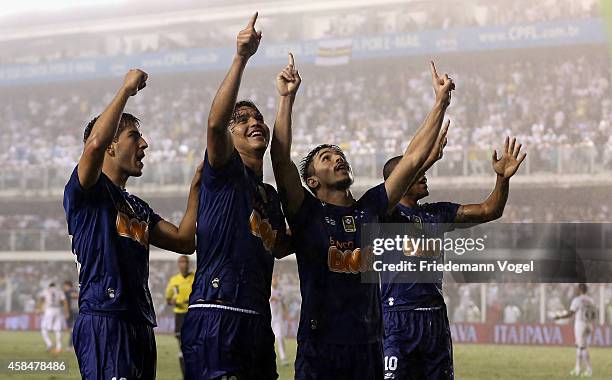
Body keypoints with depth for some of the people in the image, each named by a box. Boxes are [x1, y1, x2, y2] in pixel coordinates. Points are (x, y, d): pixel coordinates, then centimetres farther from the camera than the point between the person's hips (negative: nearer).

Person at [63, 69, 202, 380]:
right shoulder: (86, 191, -1)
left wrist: (196, 188, 20)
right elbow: (95, 144, -22)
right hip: (103, 321, -9)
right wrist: (126, 90, -11)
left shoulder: (137, 207, 26)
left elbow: (185, 241, 22)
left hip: (140, 323, 9)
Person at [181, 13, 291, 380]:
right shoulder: (224, 172, 0)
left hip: (257, 319, 8)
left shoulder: (270, 194, 23)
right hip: (216, 316, -8)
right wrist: (241, 58, -26)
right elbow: (215, 123, -19)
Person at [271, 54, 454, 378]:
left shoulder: (369, 208, 11)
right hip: (319, 348, -4)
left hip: (369, 344, 4)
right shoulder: (306, 212, 0)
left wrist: (441, 102, 6)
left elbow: (413, 158, 9)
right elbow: (281, 160, -13)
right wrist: (287, 98, -18)